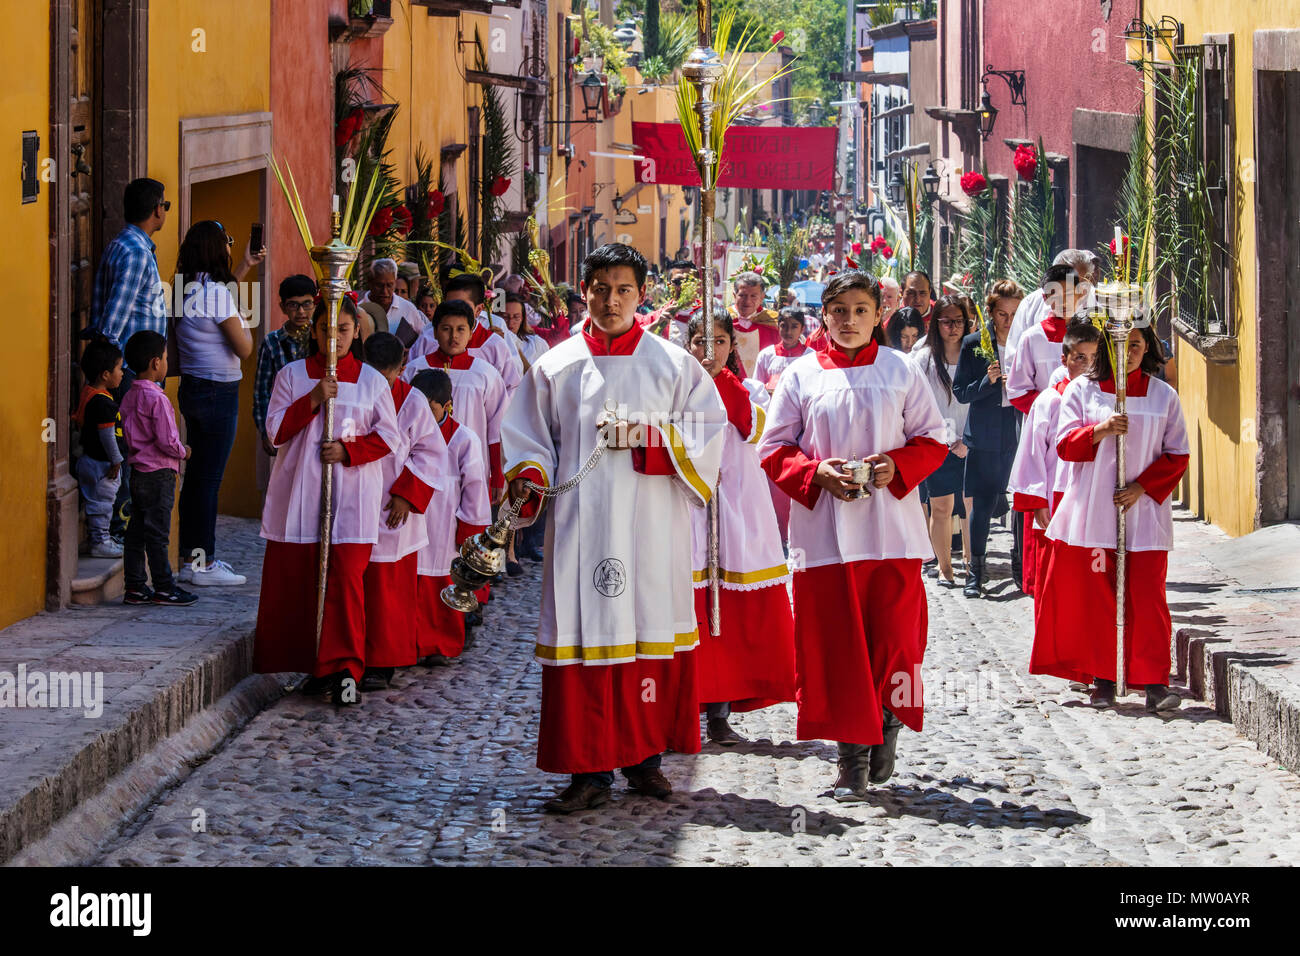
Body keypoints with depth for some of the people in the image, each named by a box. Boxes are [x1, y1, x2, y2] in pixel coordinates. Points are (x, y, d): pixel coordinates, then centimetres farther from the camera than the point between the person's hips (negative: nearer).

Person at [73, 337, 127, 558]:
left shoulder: (87, 393, 4)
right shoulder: (103, 403, -24)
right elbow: (107, 435, -23)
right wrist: (116, 460, -16)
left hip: (90, 457, 10)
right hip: (102, 464, -10)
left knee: (95, 502, 17)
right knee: (101, 502, -1)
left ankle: (98, 538, 26)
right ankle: (99, 542, 5)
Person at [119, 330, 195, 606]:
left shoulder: (130, 397, 8)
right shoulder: (156, 399, -19)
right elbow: (167, 441, -22)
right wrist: (183, 451, -2)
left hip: (137, 471, 8)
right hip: (158, 474, -8)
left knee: (136, 531, 10)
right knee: (157, 532, -1)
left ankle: (134, 587, 14)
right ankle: (163, 588, 6)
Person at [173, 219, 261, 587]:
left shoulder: (189, 289, 8)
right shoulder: (216, 292, -18)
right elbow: (244, 349, -14)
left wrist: (245, 267, 34)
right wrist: (244, 322, 4)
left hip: (191, 388, 9)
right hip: (218, 391, -9)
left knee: (196, 475, 15)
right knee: (210, 478, -4)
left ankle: (191, 557, 21)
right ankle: (203, 564, -1)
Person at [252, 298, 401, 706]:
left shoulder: (372, 381, 7)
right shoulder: (292, 375, 8)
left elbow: (389, 436, 6)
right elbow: (275, 430, 1)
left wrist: (348, 450, -10)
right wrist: (313, 400, -11)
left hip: (352, 496, -1)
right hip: (300, 495, 1)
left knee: (347, 580, -11)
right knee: (296, 578, 1)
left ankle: (344, 670, -10)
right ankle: (316, 666, 13)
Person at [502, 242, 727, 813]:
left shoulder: (672, 364, 7)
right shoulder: (557, 366, 10)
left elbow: (708, 430, 2)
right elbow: (528, 435, 10)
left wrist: (650, 438, -12)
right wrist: (529, 475, -10)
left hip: (651, 527, 0)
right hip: (580, 525, 0)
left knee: (652, 632, 3)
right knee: (587, 634, -3)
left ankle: (644, 757, 15)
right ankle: (590, 770, 0)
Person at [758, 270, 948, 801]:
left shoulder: (901, 371, 8)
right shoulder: (801, 376, 7)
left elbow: (932, 440, 10)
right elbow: (774, 449, 7)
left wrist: (896, 466, -9)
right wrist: (816, 472, -11)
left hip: (891, 531, 0)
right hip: (825, 532, 0)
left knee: (893, 636, -5)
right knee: (835, 644, -2)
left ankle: (886, 726, 20)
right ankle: (852, 755, 5)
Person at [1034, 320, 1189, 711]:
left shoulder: (1163, 396, 6)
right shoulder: (1081, 389, 5)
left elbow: (1176, 455, 6)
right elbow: (1065, 444, -1)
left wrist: (1143, 486, -8)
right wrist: (1100, 430, -20)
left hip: (1143, 512, 0)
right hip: (1093, 512, 0)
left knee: (1147, 597, -7)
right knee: (1097, 597, 2)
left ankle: (1155, 682, -6)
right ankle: (1103, 679, 10)